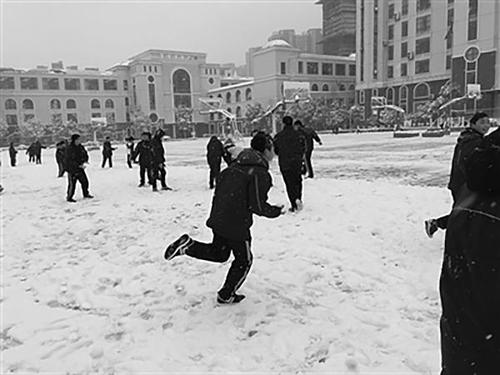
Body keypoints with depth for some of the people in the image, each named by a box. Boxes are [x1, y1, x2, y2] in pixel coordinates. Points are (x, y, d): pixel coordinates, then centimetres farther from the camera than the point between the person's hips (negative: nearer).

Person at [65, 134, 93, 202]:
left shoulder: (80, 147, 2)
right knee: (72, 184, -3)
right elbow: (70, 161, -23)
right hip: (72, 169, -7)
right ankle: (69, 197, 12)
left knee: (85, 181, 12)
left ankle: (86, 194, 30)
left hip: (79, 168, 7)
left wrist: (85, 160, -9)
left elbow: (85, 154, 11)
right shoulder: (70, 149, -19)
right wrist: (79, 166, -28)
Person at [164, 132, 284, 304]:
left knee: (219, 253, 26)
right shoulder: (261, 174, -16)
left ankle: (188, 245, 6)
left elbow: (218, 187, 14)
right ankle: (226, 295, 27)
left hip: (218, 219, 8)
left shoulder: (236, 165, 9)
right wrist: (275, 212, -1)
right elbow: (257, 206, -19)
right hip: (237, 225, -8)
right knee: (243, 261, 15)